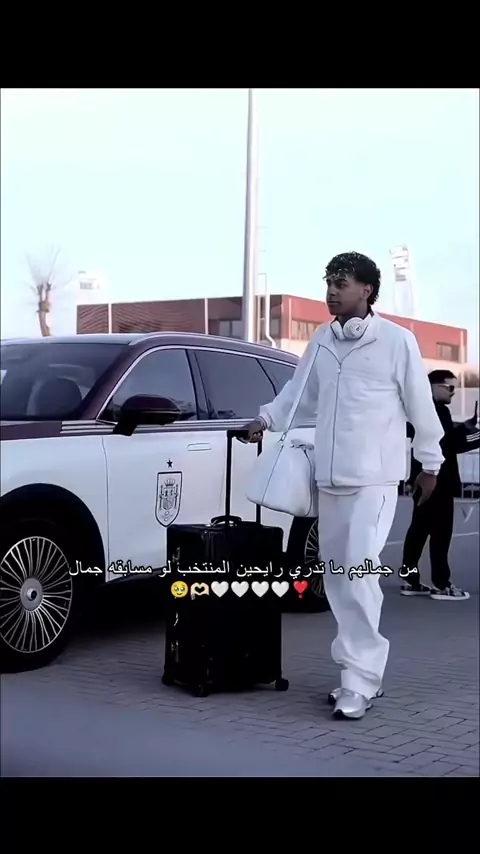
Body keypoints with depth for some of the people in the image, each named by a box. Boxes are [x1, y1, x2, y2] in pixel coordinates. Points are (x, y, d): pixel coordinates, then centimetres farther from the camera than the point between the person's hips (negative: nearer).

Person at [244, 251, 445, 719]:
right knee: (337, 574, 9)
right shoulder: (321, 340, 9)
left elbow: (419, 404, -1)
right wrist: (266, 418, 5)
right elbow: (299, 391, 17)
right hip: (329, 476, 6)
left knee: (359, 571, -15)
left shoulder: (397, 340, -6)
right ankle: (361, 673, 20)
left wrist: (431, 462, 4)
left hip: (375, 477, -6)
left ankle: (360, 679, -10)